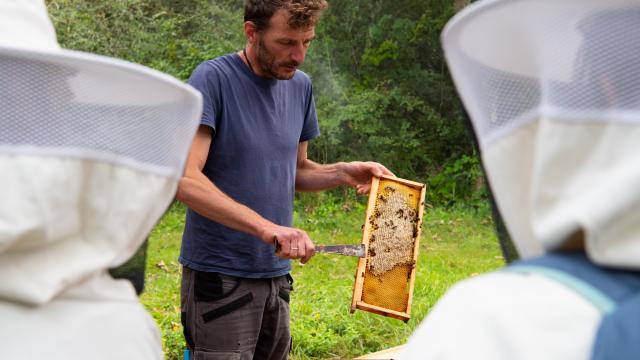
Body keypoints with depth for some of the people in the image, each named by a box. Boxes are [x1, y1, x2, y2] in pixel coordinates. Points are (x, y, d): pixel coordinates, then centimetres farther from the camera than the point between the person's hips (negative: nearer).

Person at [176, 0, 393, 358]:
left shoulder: (300, 85, 9)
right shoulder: (213, 79, -12)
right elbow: (185, 179, -23)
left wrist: (344, 173, 1)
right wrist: (266, 227, -31)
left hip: (276, 275, 7)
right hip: (220, 277, -7)